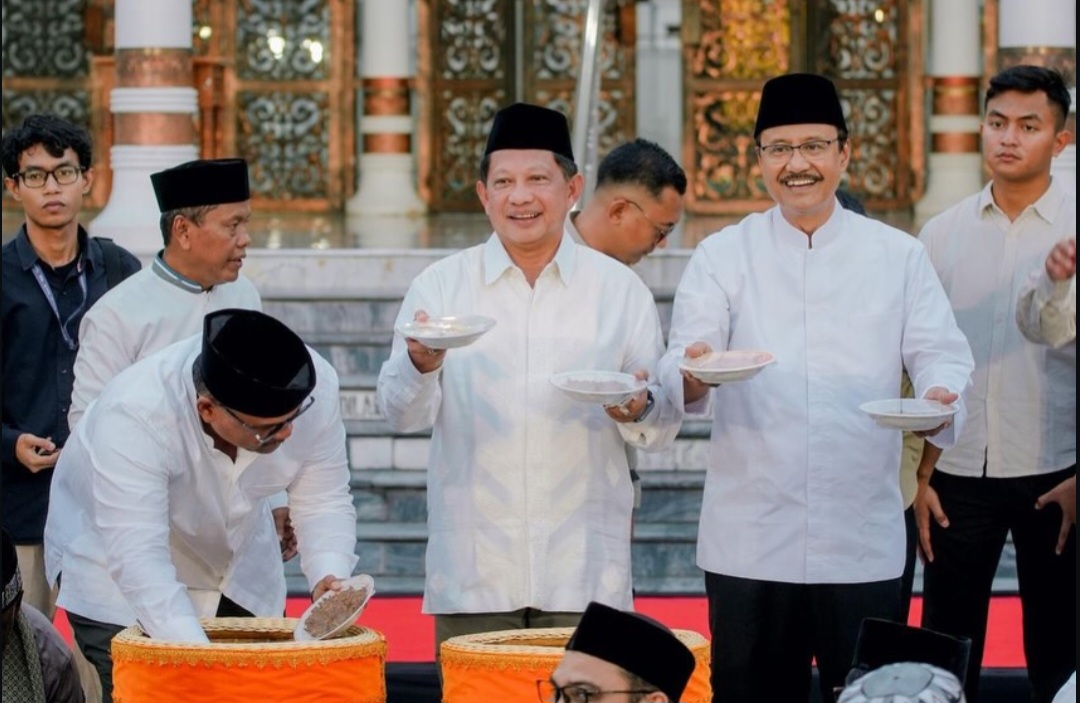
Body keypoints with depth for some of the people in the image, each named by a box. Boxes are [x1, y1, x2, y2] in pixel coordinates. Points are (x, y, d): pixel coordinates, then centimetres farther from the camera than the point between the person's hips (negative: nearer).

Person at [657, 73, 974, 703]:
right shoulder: (724, 256, 6)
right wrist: (693, 374, -30)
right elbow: (685, 358, -5)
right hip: (749, 539, 0)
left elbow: (938, 351, 4)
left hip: (863, 541, 0)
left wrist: (942, 396, -20)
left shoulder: (898, 256, 8)